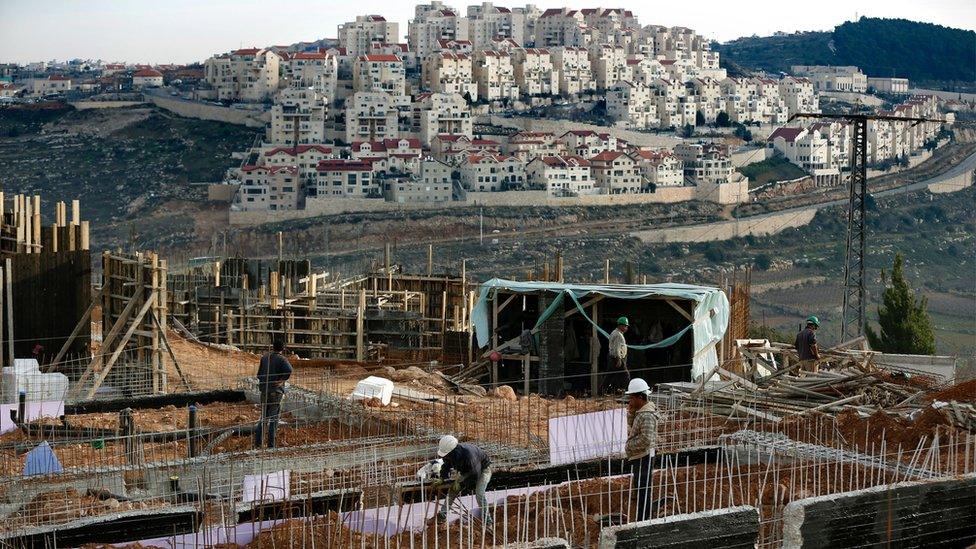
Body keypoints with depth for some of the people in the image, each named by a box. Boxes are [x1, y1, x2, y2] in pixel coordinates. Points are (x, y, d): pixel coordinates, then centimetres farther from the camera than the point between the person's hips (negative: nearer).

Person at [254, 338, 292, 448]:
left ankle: (257, 442, 10)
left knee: (264, 417, 15)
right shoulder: (281, 359, -10)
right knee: (273, 418, 1)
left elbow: (259, 374, 12)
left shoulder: (264, 358, 8)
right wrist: (282, 381, -15)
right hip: (276, 391, -5)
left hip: (264, 391, 5)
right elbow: (288, 370, -27)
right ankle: (271, 444, 0)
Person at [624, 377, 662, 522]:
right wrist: (631, 411, 5)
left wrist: (629, 447, -17)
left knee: (642, 489, -4)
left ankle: (642, 519, 0)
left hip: (643, 458, -11)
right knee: (641, 489, 18)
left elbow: (646, 439, -29)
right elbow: (632, 426, 22)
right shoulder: (641, 412, 10)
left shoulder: (646, 416, -22)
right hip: (639, 457, 11)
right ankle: (643, 518, 27)